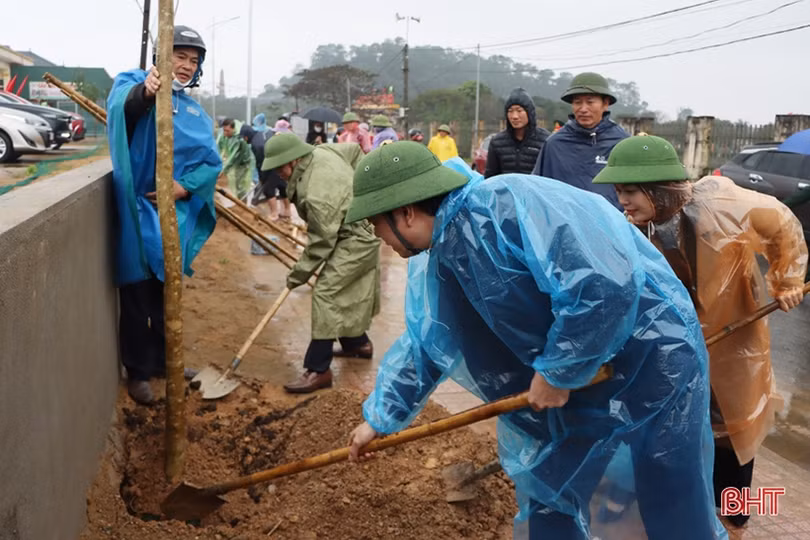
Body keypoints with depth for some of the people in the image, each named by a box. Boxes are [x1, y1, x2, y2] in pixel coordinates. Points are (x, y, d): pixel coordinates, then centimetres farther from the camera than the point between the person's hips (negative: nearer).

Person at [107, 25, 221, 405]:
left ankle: (163, 359, 34)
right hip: (138, 210, -6)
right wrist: (143, 93, -53)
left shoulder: (195, 110, 11)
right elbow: (121, 105, -30)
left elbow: (211, 160, 3)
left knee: (167, 292, 18)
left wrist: (185, 186, -16)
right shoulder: (135, 84, -6)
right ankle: (137, 371, 17)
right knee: (137, 292, 3)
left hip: (176, 212, 6)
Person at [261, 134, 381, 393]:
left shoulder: (317, 194, -33)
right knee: (351, 293, 22)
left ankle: (318, 369, -12)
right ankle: (358, 342, 42)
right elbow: (354, 150, 12)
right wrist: (351, 187, 22)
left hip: (355, 240, -11)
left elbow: (321, 242, -26)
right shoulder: (322, 152, -7)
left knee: (325, 294, -15)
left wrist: (298, 274, -14)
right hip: (363, 231, 11)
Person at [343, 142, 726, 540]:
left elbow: (605, 286, -37)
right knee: (548, 503, 15)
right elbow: (421, 345, 17)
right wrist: (380, 418, 25)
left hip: (653, 353, -8)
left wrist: (557, 372, -22)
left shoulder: (505, 205, -29)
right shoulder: (433, 262, 1)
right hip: (577, 376, 8)